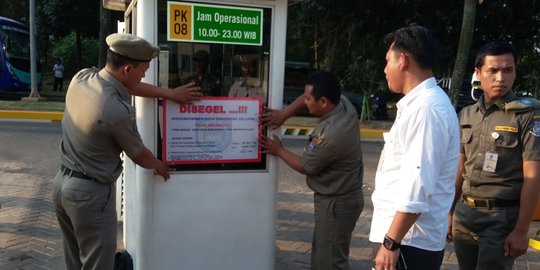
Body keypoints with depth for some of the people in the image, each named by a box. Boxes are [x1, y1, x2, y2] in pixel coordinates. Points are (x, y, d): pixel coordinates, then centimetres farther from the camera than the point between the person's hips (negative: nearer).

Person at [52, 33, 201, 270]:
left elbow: (128, 86, 13)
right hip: (91, 192, -9)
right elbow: (139, 155, -9)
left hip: (63, 182, 9)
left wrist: (170, 93, 19)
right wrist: (160, 166, 13)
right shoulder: (119, 111, -26)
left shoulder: (81, 77, -4)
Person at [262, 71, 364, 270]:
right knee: (321, 252, 22)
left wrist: (278, 151, 0)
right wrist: (284, 114, -3)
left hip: (336, 202, -9)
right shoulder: (343, 103, -7)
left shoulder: (330, 135, -32)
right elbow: (309, 96, 10)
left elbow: (304, 166, -16)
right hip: (340, 195, 9)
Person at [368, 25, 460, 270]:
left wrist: (391, 242, -22)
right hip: (404, 237, 9)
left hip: (408, 241, -9)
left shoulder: (425, 108, -20)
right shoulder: (418, 103, 13)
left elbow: (417, 187, -26)